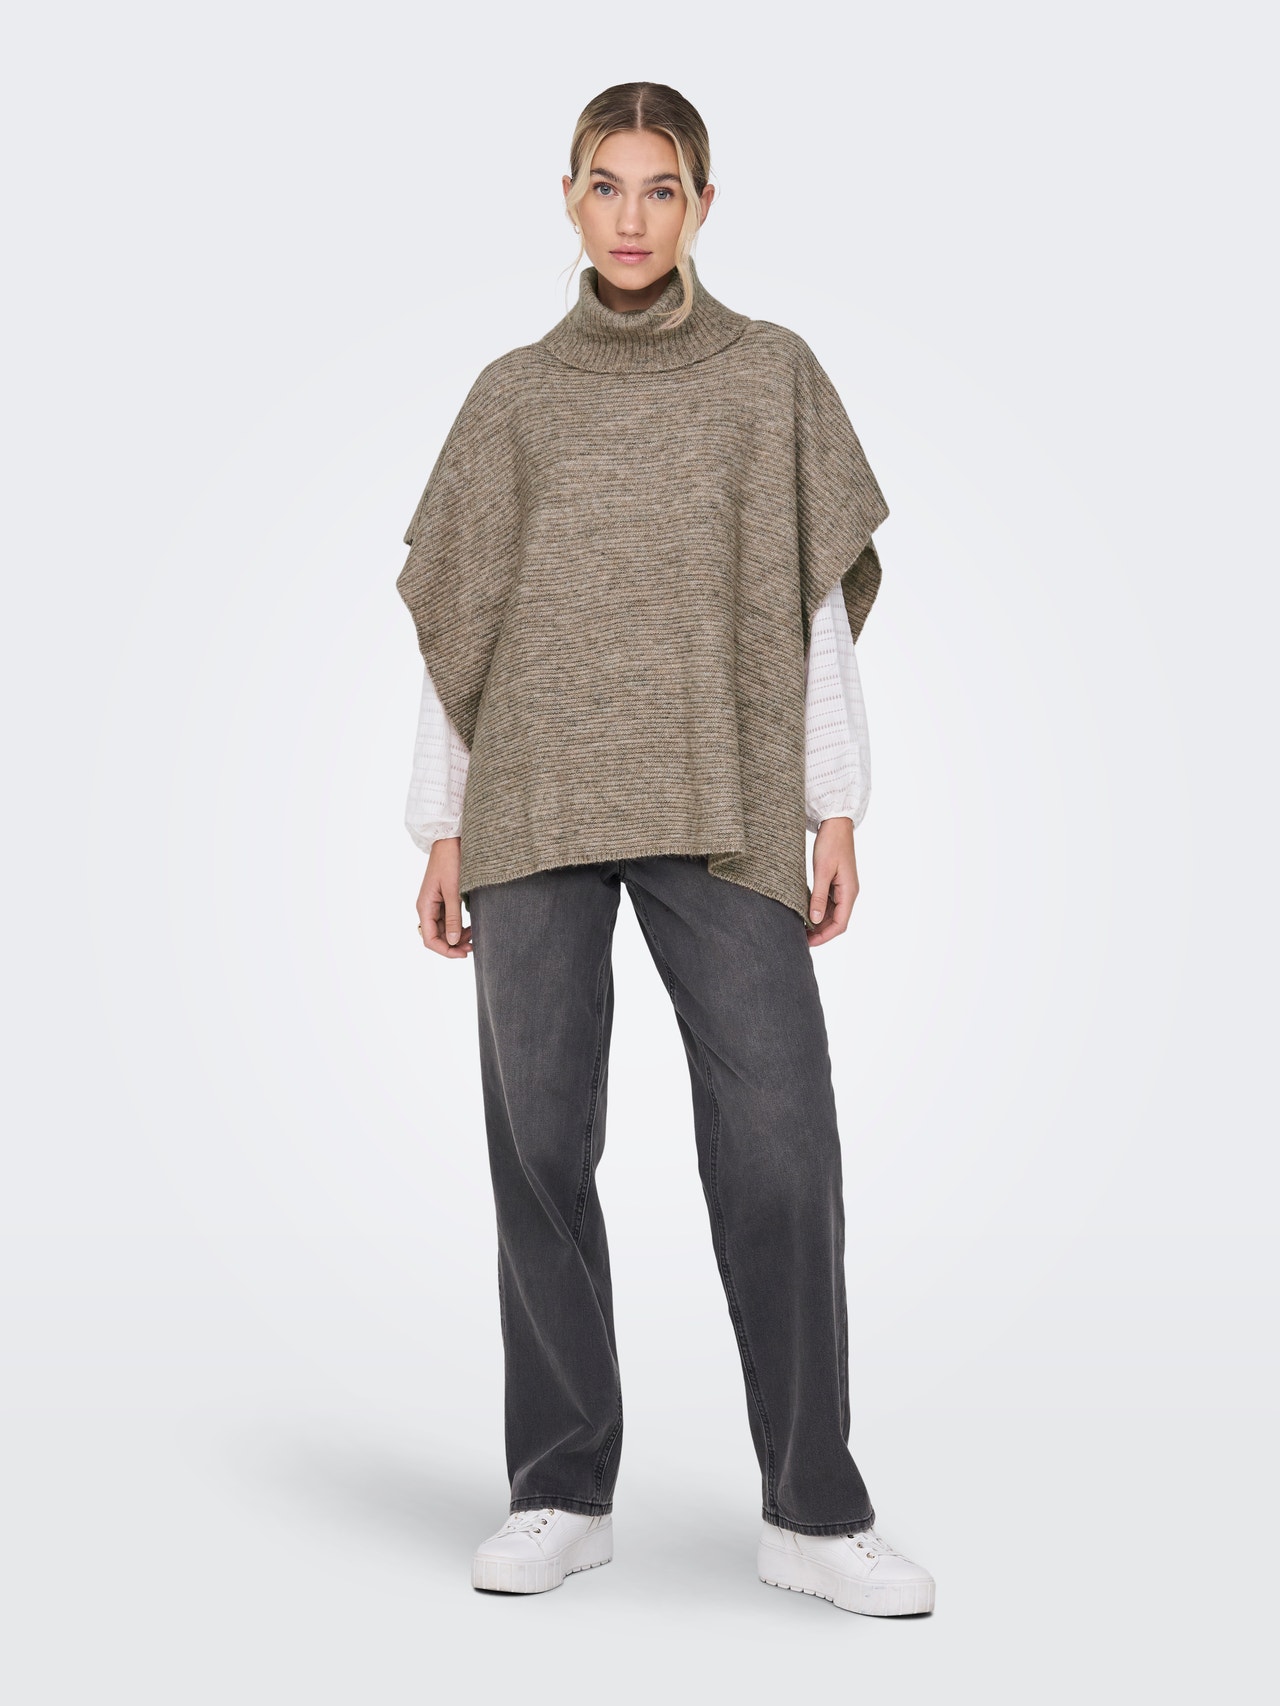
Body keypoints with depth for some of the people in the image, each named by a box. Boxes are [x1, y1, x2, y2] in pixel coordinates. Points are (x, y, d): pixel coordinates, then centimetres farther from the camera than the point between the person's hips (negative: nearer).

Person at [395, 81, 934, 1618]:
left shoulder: (772, 374, 10)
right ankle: (562, 1496, 13)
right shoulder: (514, 395, 12)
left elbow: (820, 600, 8)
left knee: (780, 1145, -8)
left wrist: (837, 810, 0)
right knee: (541, 1148, 1)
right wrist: (441, 831, 5)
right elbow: (453, 621, 11)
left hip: (721, 806, -1)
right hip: (536, 810, 1)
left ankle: (812, 1510, 3)